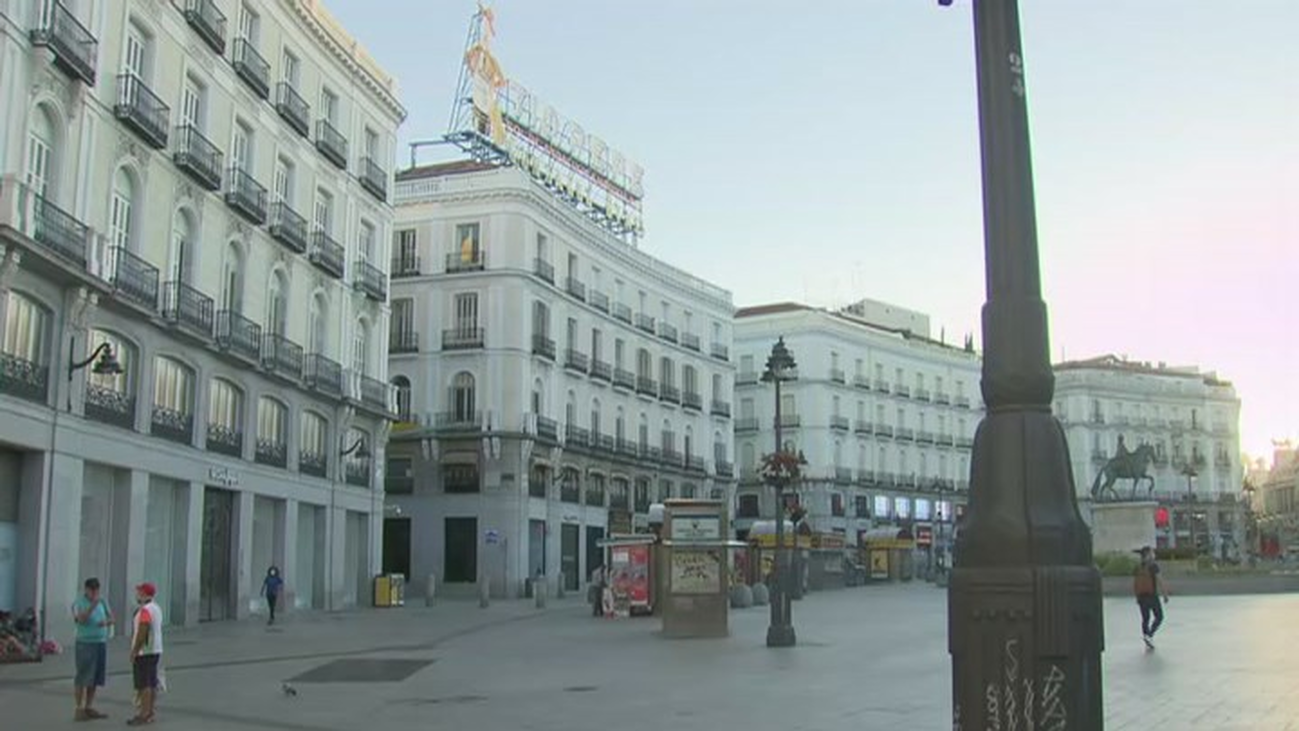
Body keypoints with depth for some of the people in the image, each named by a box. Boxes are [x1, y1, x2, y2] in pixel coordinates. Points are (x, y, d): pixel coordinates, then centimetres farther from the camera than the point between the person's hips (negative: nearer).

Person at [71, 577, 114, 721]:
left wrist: (106, 622, -10)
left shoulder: (102, 601, 8)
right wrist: (93, 605, -32)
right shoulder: (79, 603, -7)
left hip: (101, 643, 5)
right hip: (86, 643, -5)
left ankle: (89, 708, 15)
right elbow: (80, 619, -23)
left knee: (95, 678, 8)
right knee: (83, 678, -5)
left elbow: (111, 618, 12)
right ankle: (79, 709, -1)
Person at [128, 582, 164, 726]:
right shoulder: (156, 608, 13)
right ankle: (150, 713, 15)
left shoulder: (145, 610, -17)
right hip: (155, 651, 10)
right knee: (152, 684, 11)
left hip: (144, 653, -10)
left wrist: (134, 652, -18)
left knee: (143, 685, -7)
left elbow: (142, 633, -23)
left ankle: (143, 715, -7)